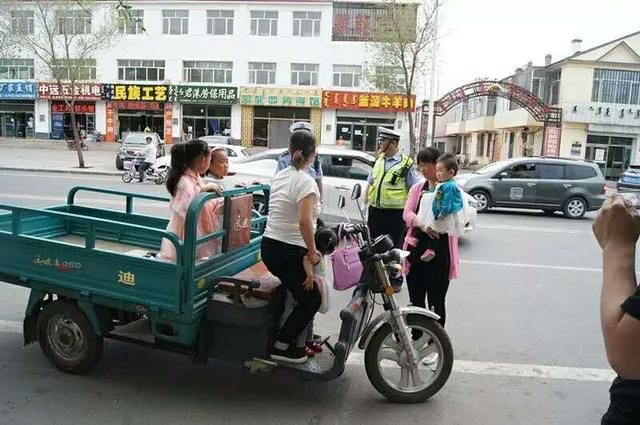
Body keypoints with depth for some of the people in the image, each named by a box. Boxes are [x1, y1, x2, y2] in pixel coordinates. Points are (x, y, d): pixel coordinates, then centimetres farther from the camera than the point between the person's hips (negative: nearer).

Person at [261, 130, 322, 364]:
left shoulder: (280, 176, 9)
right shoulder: (306, 182, -16)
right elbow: (304, 222, -28)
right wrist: (312, 252, -16)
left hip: (269, 246, 8)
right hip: (289, 252, -8)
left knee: (304, 294, 22)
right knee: (311, 300, 9)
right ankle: (281, 347, 14)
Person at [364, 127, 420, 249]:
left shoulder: (405, 163, -8)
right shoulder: (379, 159, 11)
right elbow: (370, 183, 20)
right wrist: (365, 202, 16)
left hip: (395, 213, -6)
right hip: (375, 211, 6)